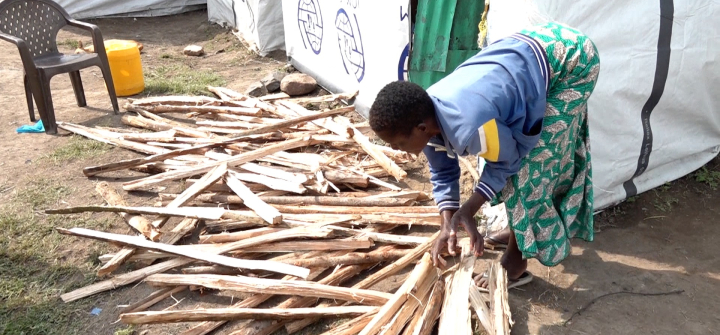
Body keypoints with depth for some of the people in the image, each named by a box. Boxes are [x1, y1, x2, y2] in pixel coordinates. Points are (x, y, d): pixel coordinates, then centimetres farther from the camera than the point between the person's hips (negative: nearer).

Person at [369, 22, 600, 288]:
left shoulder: (470, 127, -39)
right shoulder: (424, 115, -12)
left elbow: (508, 159, -17)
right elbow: (443, 173, 3)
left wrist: (468, 210, -13)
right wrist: (448, 224, -6)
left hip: (571, 57, -8)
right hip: (535, 50, 8)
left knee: (530, 163, -7)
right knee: (525, 152, 19)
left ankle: (516, 262, 8)